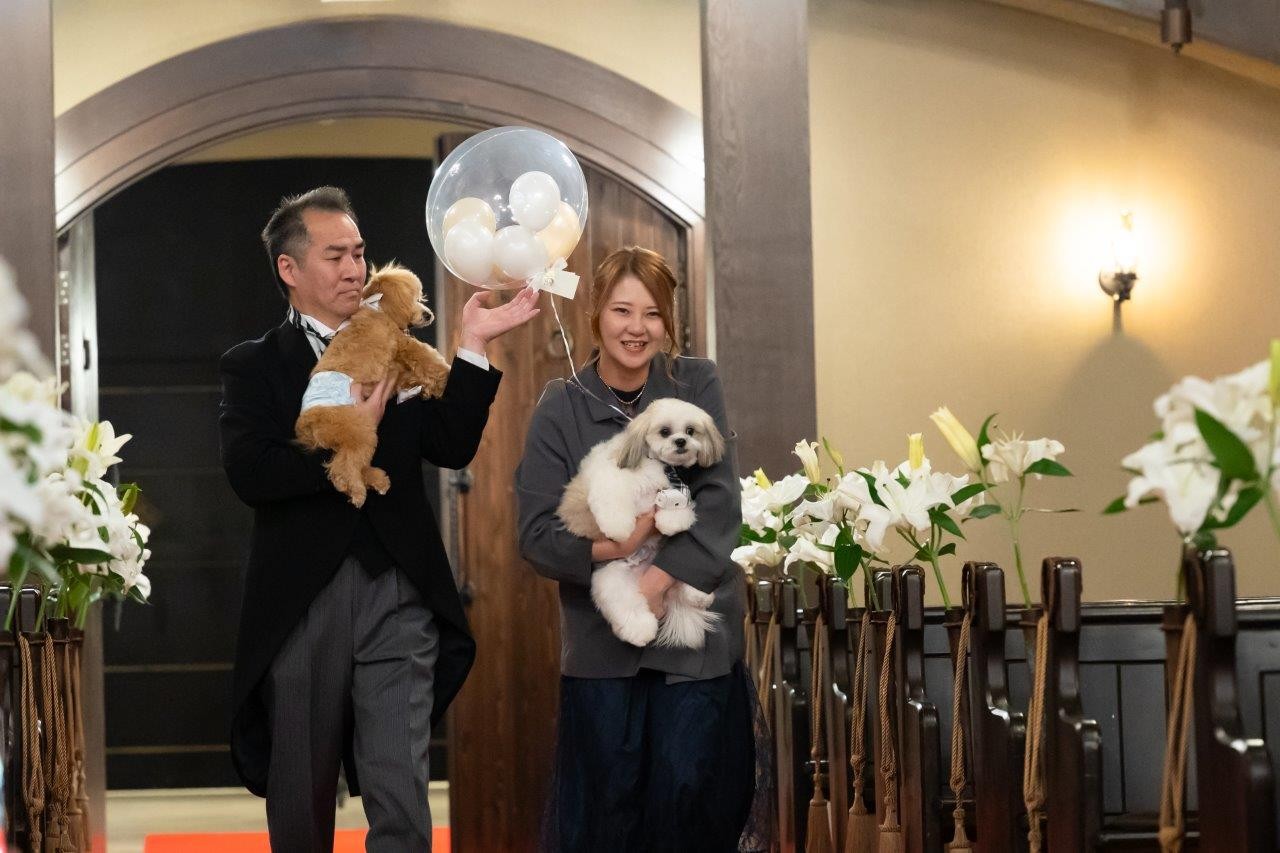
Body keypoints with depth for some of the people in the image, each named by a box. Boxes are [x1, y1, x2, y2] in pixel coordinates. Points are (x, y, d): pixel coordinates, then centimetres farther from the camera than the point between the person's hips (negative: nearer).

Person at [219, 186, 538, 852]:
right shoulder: (253, 366, 4)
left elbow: (451, 447, -2)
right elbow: (250, 475, -12)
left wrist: (473, 348, -7)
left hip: (396, 597, 1)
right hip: (301, 601, -1)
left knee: (401, 797, -7)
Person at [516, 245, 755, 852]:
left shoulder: (697, 385, 1)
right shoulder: (561, 409, 0)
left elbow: (720, 501, -7)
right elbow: (537, 534, -4)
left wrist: (661, 575, -19)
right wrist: (609, 550, -21)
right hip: (600, 641, 0)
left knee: (689, 791, -1)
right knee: (607, 802, 3)